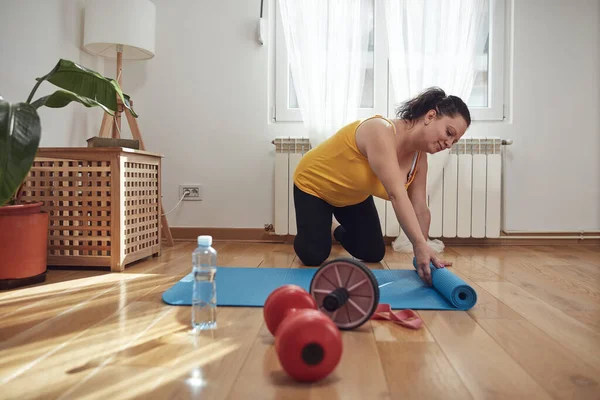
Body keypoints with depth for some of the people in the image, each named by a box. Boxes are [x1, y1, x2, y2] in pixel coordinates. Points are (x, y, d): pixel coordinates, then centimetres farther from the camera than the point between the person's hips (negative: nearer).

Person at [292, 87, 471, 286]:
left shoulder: (419, 156, -13)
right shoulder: (382, 131, -38)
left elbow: (420, 209, -13)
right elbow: (396, 195, -47)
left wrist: (423, 253, -22)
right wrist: (421, 245, -52)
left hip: (355, 196, 7)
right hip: (314, 184, -6)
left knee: (374, 254, 8)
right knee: (313, 256, -10)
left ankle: (342, 233, 38)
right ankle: (307, 235, 25)